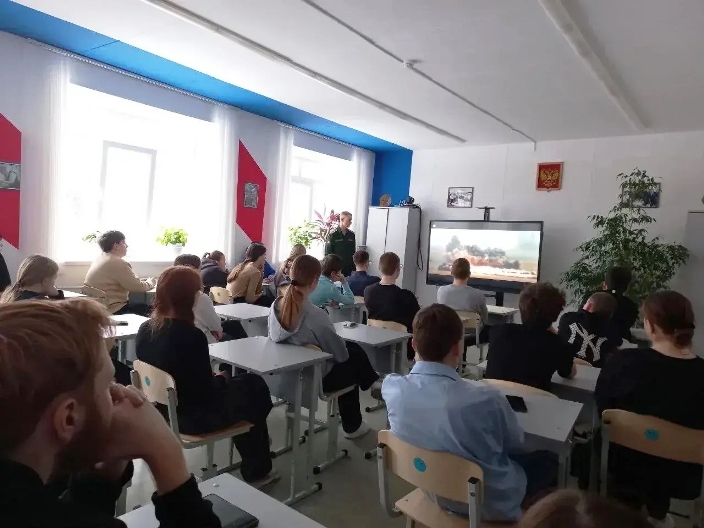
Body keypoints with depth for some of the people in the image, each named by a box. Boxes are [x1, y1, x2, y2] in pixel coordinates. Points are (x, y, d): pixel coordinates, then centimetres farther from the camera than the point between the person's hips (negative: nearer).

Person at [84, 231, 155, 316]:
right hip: (113, 311, -9)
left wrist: (141, 281, 13)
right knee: (150, 310, -2)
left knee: (143, 306, 14)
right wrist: (149, 283, 3)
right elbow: (138, 287, -15)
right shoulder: (117, 263, -19)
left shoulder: (99, 259, 10)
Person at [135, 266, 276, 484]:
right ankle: (256, 470, 30)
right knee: (255, 387, 13)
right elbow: (207, 392, -22)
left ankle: (254, 466, 37)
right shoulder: (191, 336, -28)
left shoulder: (145, 329, -4)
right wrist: (221, 379, -1)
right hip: (192, 418, -8)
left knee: (247, 382, 23)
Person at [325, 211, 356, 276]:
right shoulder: (333, 235, -7)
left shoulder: (352, 234, 6)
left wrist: (354, 266, 8)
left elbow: (353, 252, 12)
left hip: (348, 268, 4)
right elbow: (328, 253, -4)